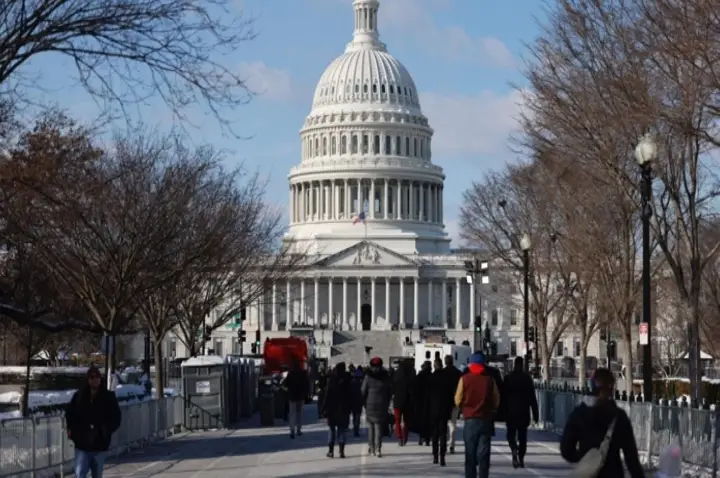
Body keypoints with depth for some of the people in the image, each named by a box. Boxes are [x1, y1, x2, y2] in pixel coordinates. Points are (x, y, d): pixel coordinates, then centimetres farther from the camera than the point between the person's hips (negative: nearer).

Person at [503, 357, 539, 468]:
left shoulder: (508, 378, -3)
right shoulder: (527, 378, -1)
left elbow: (504, 396, -1)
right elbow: (532, 397, -1)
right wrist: (535, 414, 3)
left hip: (511, 412, -1)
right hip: (524, 412, 1)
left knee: (511, 434, 9)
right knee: (522, 436, 10)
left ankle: (514, 449, -19)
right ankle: (521, 459, 7)